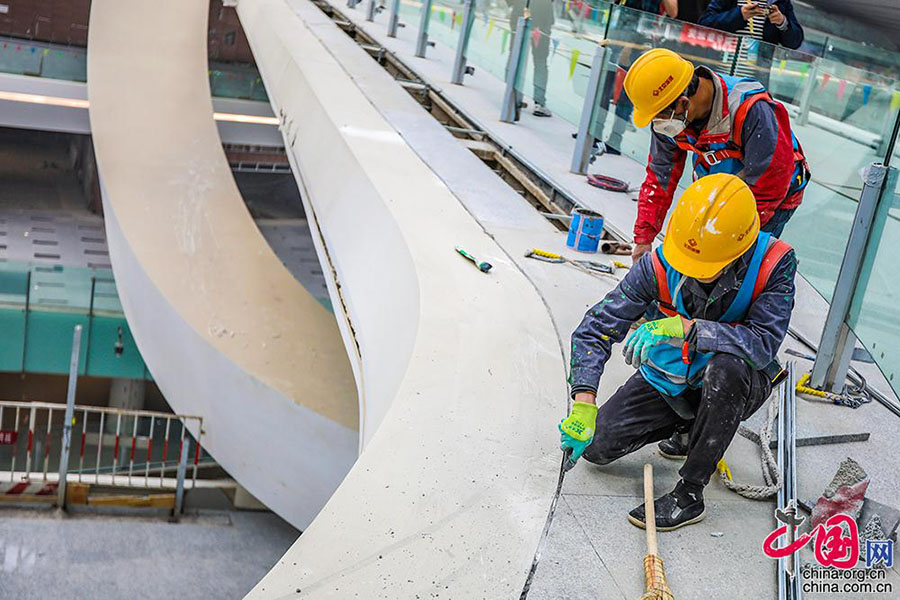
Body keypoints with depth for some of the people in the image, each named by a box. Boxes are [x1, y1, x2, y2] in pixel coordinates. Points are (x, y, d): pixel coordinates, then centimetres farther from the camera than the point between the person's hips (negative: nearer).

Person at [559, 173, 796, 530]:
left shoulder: (773, 263, -26)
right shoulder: (661, 265, -23)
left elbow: (764, 343, -36)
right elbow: (596, 327, -21)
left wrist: (686, 328, -45)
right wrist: (584, 402, -33)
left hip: (738, 383, -2)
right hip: (669, 378, 3)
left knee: (729, 364, -40)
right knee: (596, 445, -7)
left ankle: (689, 494, -25)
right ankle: (689, 423, 19)